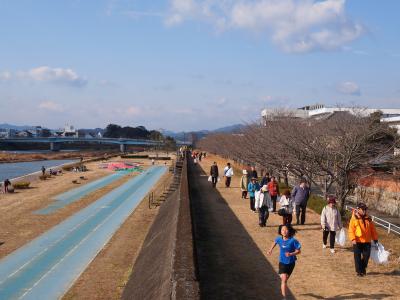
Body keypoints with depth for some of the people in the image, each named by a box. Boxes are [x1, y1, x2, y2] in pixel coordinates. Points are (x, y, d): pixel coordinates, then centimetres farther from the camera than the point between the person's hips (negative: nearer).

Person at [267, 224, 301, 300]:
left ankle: (284, 293, 45)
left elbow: (299, 251, -16)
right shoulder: (279, 239, -10)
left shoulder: (293, 241, -21)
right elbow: (275, 242, 15)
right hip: (282, 262, 1)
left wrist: (291, 254, -31)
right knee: (284, 279, -13)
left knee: (285, 279, 16)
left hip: (291, 262, -1)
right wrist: (271, 250, 11)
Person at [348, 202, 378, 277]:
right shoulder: (354, 218, -6)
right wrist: (353, 239, -21)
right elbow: (351, 230, -11)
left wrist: (375, 239, 11)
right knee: (357, 257, 2)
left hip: (367, 241, 4)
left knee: (366, 256, 6)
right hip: (357, 242, -4)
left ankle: (363, 268, 30)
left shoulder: (368, 219, 8)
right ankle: (359, 271, 14)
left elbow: (373, 229, 13)